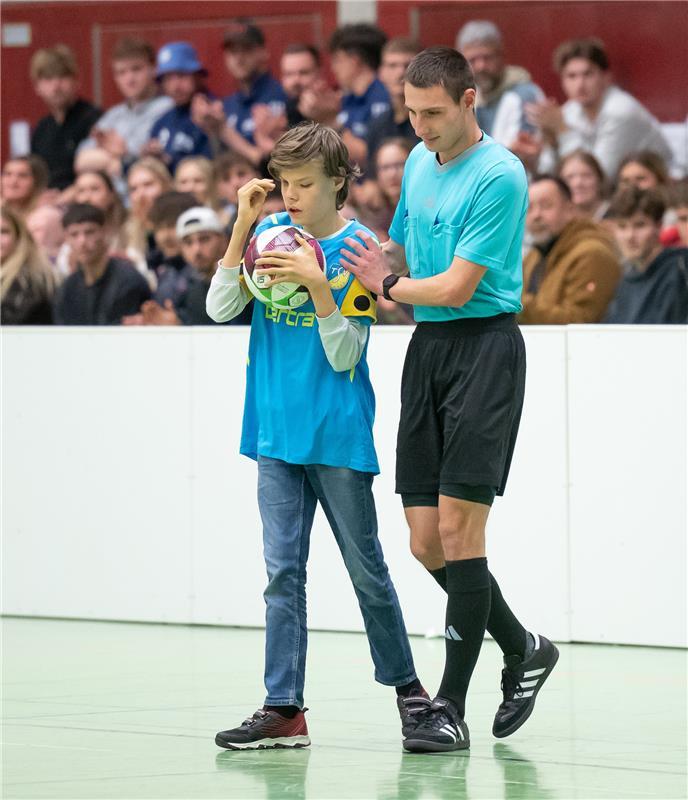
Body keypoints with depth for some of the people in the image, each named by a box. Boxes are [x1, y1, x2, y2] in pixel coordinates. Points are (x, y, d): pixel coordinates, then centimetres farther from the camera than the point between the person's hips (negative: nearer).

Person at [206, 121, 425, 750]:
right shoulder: (271, 232, 5)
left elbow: (345, 356, -10)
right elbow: (221, 309, -4)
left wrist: (318, 285, -23)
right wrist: (244, 225, -10)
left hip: (339, 436, -3)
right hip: (277, 432, 3)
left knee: (366, 569, 7)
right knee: (283, 571, 1)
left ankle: (406, 686, 23)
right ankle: (284, 710, 0)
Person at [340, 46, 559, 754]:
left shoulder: (500, 176, -13)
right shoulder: (419, 163, 13)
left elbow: (457, 286, -15)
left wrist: (388, 286, 0)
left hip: (484, 346, -8)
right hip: (426, 349, 8)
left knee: (457, 529, -10)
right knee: (427, 542, 4)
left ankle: (451, 708, -5)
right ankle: (522, 650, 25)